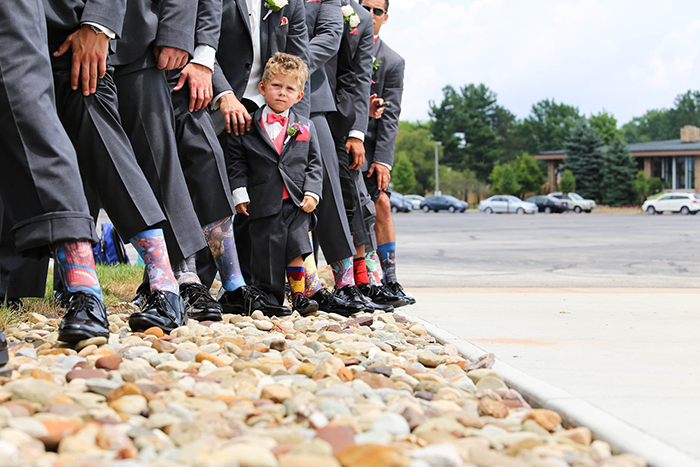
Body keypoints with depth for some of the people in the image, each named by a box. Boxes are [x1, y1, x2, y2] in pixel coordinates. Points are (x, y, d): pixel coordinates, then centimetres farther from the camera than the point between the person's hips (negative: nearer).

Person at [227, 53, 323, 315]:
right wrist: (240, 194, -5)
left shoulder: (305, 128, 10)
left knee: (296, 249, -8)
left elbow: (314, 164, 11)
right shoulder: (247, 127, 4)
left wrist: (312, 193, -2)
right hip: (264, 204, -1)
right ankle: (269, 299, 12)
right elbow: (236, 162, 4)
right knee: (266, 254, 1)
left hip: (297, 204, 1)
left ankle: (298, 297, 3)